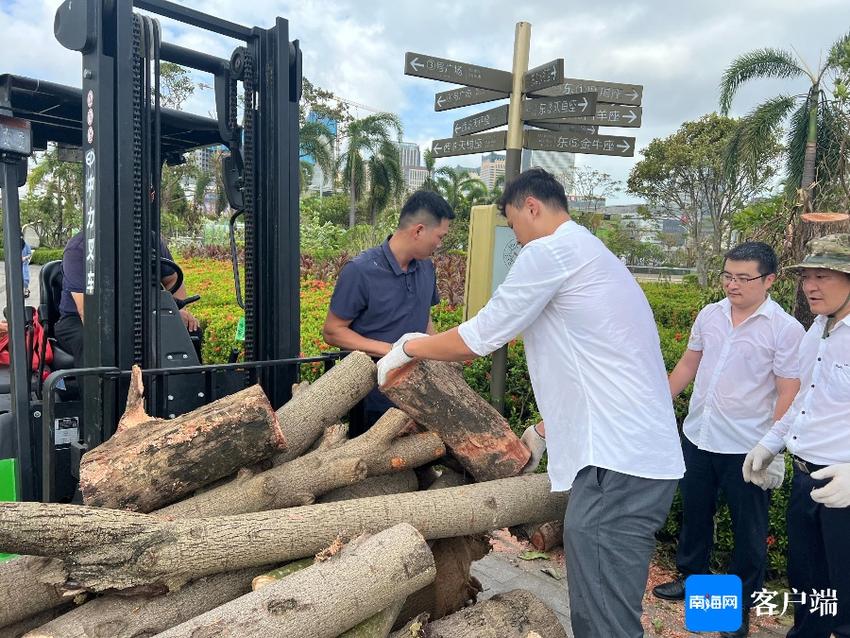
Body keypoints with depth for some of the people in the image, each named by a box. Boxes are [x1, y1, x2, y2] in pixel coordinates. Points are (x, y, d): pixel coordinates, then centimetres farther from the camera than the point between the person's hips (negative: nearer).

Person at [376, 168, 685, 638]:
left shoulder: (550, 250, -9)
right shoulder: (592, 255, 22)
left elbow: (478, 339, -7)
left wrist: (408, 346, 9)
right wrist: (546, 430, 28)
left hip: (618, 465, -10)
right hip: (645, 457, 10)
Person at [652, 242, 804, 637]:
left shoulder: (786, 329, -12)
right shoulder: (709, 315, 2)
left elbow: (788, 394, -13)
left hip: (747, 448, -5)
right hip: (697, 437, 5)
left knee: (748, 529, 12)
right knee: (694, 513, 20)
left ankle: (741, 604, 32)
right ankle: (692, 577, 42)